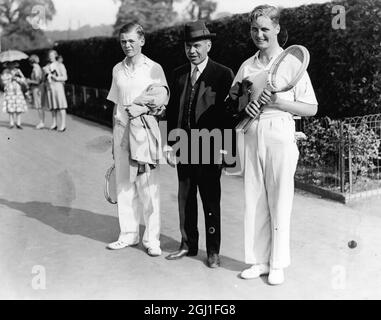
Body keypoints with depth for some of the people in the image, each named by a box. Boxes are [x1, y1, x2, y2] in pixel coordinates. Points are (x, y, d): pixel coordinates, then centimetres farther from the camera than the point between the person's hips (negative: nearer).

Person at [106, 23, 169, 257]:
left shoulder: (154, 68, -1)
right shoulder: (118, 69, 11)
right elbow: (117, 105, 16)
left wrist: (143, 109, -18)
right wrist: (114, 137, 15)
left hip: (145, 130, -4)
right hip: (121, 130, 4)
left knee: (149, 188, -2)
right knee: (124, 185, 8)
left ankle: (152, 239, 6)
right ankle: (129, 234, 19)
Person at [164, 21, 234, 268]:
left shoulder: (223, 74, -5)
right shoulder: (179, 74, 10)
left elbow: (229, 113, -7)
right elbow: (172, 110, 12)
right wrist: (171, 143, 6)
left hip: (210, 149, -5)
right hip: (184, 148, 5)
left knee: (211, 202, 5)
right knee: (185, 199, 14)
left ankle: (213, 251, 18)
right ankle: (188, 245, 29)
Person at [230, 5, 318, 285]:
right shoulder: (247, 66, 12)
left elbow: (311, 108, -1)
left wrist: (278, 102, -14)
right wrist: (244, 106, -5)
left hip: (280, 135, -4)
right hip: (252, 135, 4)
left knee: (279, 202, 1)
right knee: (254, 201, 6)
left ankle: (278, 264, 13)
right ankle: (259, 261, 18)